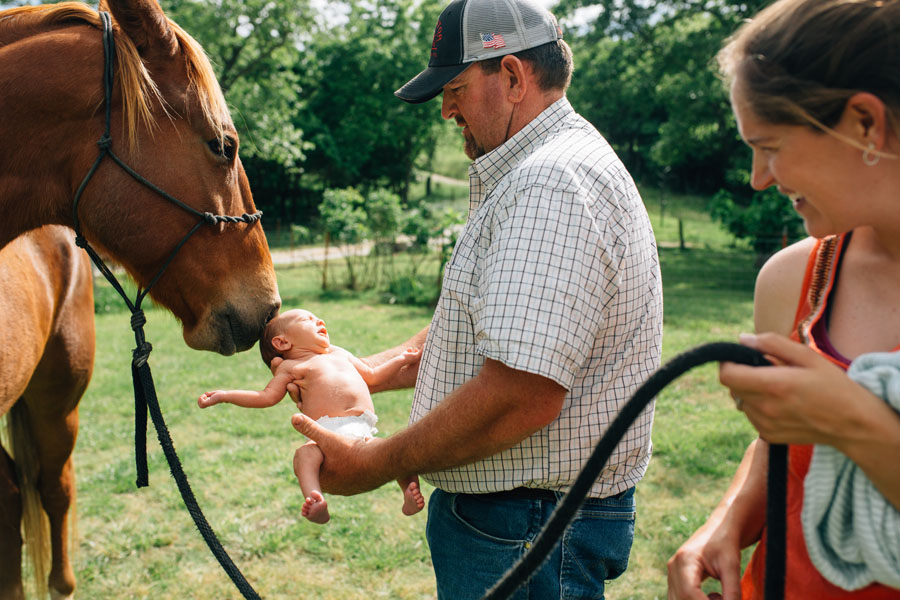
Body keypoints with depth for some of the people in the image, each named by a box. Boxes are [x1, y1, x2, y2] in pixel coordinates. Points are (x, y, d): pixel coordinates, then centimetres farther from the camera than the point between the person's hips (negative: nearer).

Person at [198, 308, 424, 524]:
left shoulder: (340, 354, 34)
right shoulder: (291, 367, 19)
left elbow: (372, 376, 43)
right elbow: (266, 397, 13)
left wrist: (401, 359, 42)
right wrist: (224, 395, 5)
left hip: (364, 431, 4)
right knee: (305, 453, -34)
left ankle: (411, 497, -20)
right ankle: (316, 505, -49)